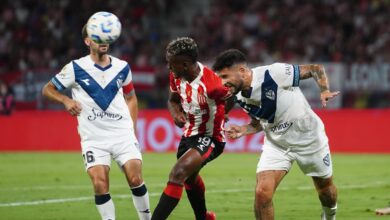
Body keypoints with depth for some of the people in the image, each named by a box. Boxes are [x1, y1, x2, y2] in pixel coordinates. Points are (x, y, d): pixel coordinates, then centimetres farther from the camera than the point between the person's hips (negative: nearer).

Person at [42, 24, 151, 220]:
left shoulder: (122, 67, 5)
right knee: (100, 184, -16)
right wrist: (66, 100, -16)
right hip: (93, 137, -2)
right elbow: (47, 89, 3)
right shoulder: (76, 68, -5)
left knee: (135, 179, -10)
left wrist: (132, 127, 11)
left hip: (123, 134, 2)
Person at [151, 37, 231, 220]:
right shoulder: (176, 76, -9)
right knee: (189, 178, 30)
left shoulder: (211, 83, -32)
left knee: (178, 174, -27)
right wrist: (175, 113, -11)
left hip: (210, 138, -9)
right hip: (189, 134, 9)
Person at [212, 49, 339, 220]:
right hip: (276, 144, 3)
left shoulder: (275, 73, -28)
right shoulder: (241, 98, -9)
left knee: (325, 187, 16)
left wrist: (325, 91, -34)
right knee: (262, 192, -17)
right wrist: (243, 130, -11)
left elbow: (316, 69, -18)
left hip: (308, 138, -3)